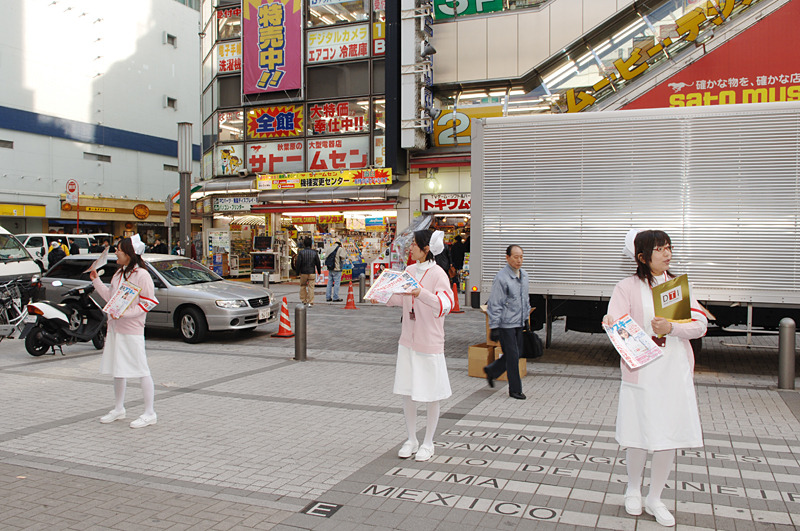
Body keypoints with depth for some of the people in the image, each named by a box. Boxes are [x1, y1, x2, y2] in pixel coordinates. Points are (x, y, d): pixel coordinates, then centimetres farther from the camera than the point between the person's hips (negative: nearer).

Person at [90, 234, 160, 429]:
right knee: (118, 370, 18)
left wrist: (124, 313, -22)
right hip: (115, 327, 9)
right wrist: (96, 280, 13)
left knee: (141, 371, -4)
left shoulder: (141, 275, -13)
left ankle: (149, 413, 4)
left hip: (132, 329, -9)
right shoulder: (119, 273, 14)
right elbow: (110, 296, 17)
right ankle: (119, 409, 32)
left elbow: (148, 303, -16)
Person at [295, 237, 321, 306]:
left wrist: (297, 271, 4)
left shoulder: (301, 252, -6)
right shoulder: (314, 252, -1)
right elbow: (318, 263, 5)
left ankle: (303, 300, 22)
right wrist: (319, 271, 18)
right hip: (312, 272, 0)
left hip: (303, 272, 0)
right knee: (311, 287, 2)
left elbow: (298, 263, -7)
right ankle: (310, 302, -1)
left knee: (303, 286, 17)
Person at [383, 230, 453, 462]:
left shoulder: (438, 275, -14)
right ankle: (411, 440, 28)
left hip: (429, 343, -6)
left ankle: (428, 443, 23)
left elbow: (445, 305, -29)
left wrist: (421, 292, -41)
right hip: (408, 340, 6)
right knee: (407, 391, 11)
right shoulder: (409, 271, 6)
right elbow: (397, 299, 17)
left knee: (431, 394, 7)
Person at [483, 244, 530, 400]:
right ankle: (515, 390, 10)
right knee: (512, 356, -2)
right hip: (506, 324, -8)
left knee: (516, 353, 13)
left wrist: (526, 317, 21)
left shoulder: (524, 275, 9)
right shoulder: (501, 278, -15)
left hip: (519, 323, 8)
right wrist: (494, 327, -17)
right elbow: (494, 304, -15)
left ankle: (491, 370, 33)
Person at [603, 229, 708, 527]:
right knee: (640, 437, 5)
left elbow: (700, 324, -2)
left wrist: (671, 328, -19)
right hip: (642, 373, -3)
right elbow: (618, 326, -9)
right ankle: (633, 489, 32)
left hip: (676, 373, 3)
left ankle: (655, 498, 26)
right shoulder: (628, 287, -2)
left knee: (669, 438, 7)